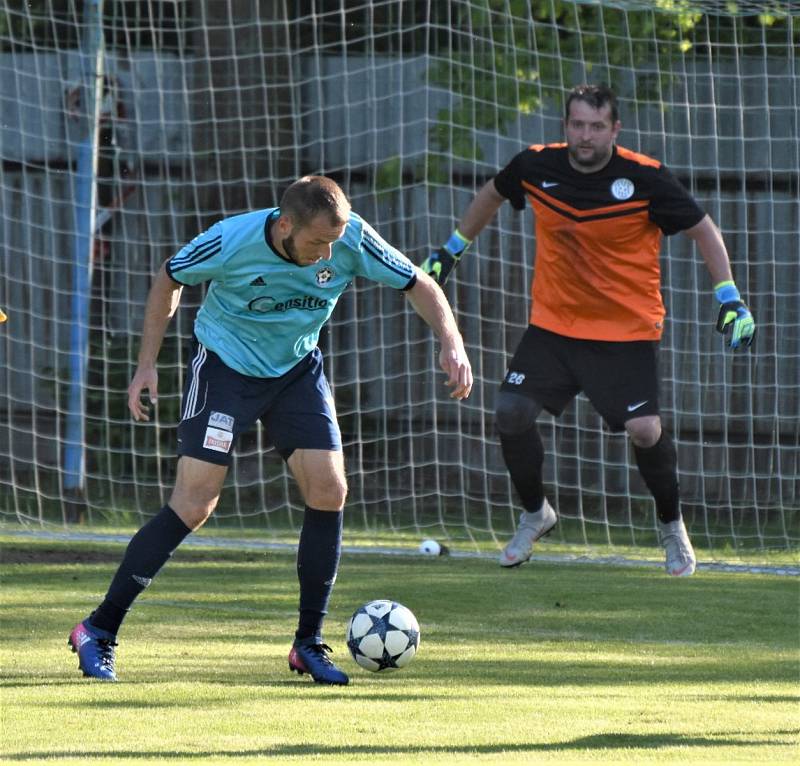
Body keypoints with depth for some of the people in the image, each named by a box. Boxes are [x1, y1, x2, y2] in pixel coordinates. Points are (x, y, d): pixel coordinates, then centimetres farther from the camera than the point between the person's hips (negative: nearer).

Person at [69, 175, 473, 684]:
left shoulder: (351, 239, -20)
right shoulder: (231, 242, -27)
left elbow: (418, 284, -8)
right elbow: (169, 280, -7)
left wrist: (452, 343, -24)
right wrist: (148, 365, -7)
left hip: (297, 370, 4)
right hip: (225, 368, -4)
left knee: (329, 492, -9)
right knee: (193, 507, -12)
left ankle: (310, 643, 4)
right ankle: (99, 631, -4)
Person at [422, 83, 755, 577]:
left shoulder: (646, 179, -16)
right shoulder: (536, 166, -6)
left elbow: (703, 230, -6)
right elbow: (493, 195, 17)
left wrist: (730, 298, -14)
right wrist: (453, 249, 21)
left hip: (628, 330, -3)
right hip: (553, 326, 3)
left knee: (644, 430, -16)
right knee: (511, 413, -8)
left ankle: (672, 525, 11)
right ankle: (535, 515, 18)